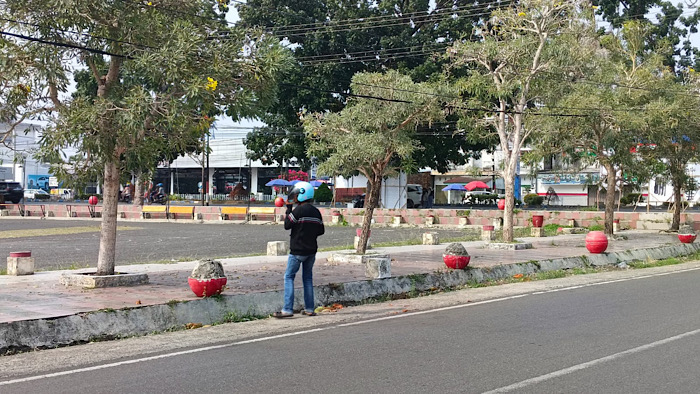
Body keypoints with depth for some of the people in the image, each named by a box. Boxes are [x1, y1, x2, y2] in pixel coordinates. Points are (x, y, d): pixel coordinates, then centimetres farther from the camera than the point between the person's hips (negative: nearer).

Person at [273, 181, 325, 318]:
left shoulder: (299, 210, -15)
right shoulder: (316, 212, 8)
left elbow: (287, 225, -8)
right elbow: (321, 230, 13)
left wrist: (288, 209, -2)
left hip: (298, 250, -7)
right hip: (311, 250, 7)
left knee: (289, 277, -1)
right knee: (308, 278, 14)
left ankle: (288, 309, -8)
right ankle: (309, 309, 14)